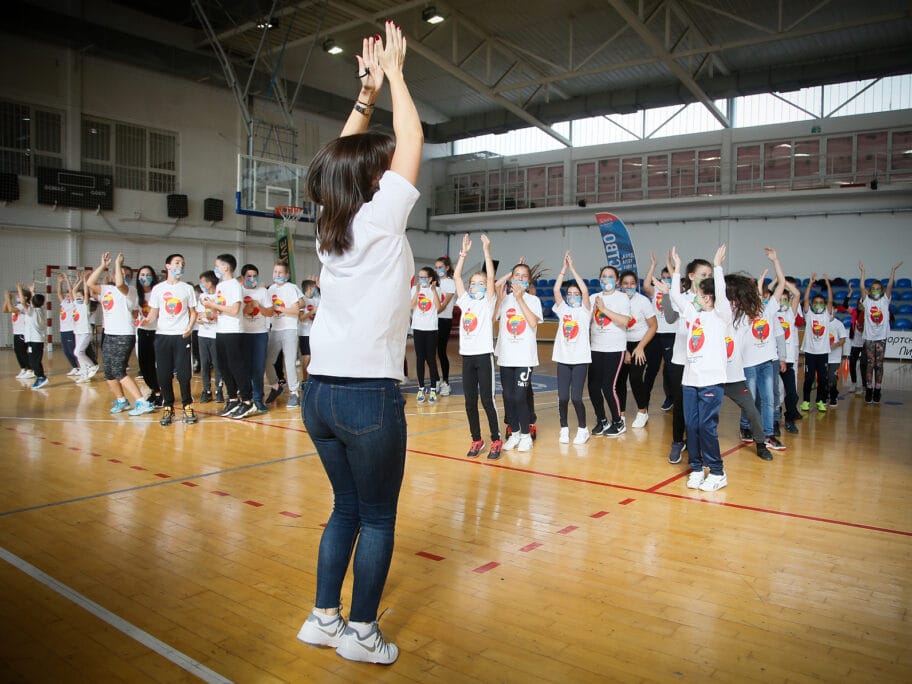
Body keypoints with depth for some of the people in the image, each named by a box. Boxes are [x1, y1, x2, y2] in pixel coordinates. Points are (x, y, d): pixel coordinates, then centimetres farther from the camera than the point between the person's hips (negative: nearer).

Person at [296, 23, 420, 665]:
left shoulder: (328, 226, 7)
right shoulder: (381, 219, -9)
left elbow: (343, 155, 22)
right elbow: (412, 141, 1)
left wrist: (365, 94, 22)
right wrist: (393, 75, 13)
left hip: (320, 392, 7)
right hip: (369, 395, -7)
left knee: (347, 508, 20)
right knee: (378, 518, 9)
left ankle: (324, 618, 29)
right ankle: (361, 633, 20)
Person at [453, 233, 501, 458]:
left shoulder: (488, 302, 1)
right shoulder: (465, 301, 12)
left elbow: (491, 277, -11)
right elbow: (456, 276, 9)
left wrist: (486, 251, -10)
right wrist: (464, 252, 6)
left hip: (484, 355, -5)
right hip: (466, 355, 5)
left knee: (487, 400, -3)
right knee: (470, 401, 8)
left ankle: (496, 441, 8)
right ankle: (476, 439, 19)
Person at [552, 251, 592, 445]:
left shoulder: (585, 310, 2)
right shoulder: (562, 309, 8)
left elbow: (585, 290, -13)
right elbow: (556, 290, -4)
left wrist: (572, 268, -11)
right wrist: (564, 267, -7)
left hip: (580, 358, -3)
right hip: (563, 358, 3)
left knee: (576, 397, -6)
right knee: (562, 397, 1)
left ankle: (582, 429, 13)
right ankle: (564, 429, 18)